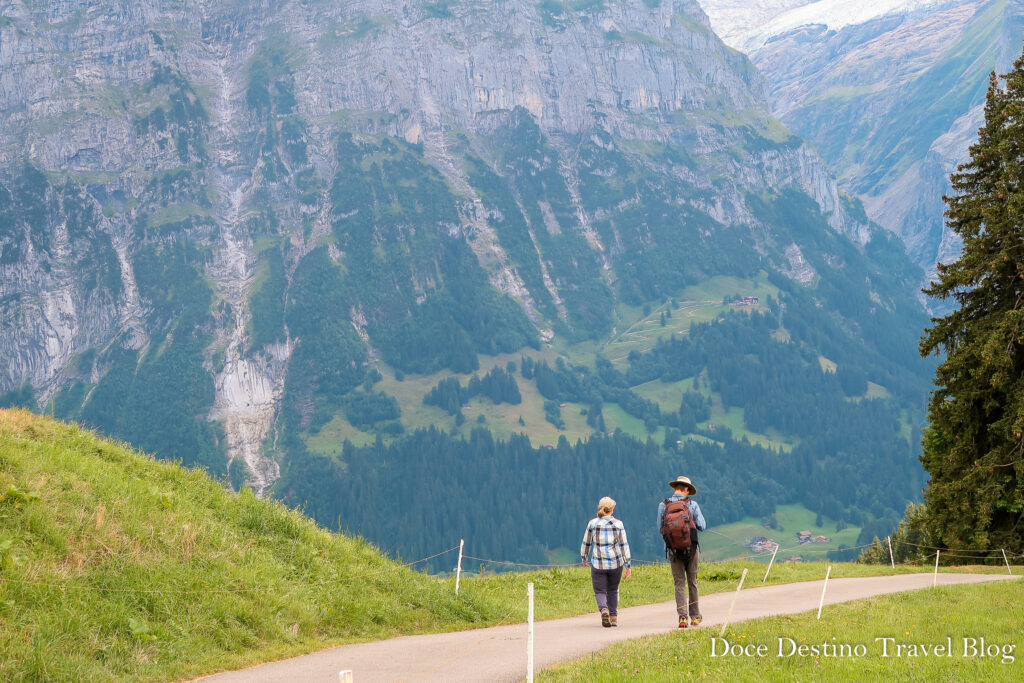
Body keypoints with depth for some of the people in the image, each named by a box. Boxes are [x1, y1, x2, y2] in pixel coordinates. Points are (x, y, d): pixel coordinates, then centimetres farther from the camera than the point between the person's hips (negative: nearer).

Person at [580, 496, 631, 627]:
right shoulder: (618, 524, -3)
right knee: (613, 590, 18)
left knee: (600, 591, 6)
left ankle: (604, 609, -21)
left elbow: (586, 543, 6)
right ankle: (613, 617, 18)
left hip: (598, 564, -1)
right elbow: (624, 545, -3)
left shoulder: (593, 523, -1)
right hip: (616, 562, 1)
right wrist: (628, 565, 1)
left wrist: (584, 558, 22)